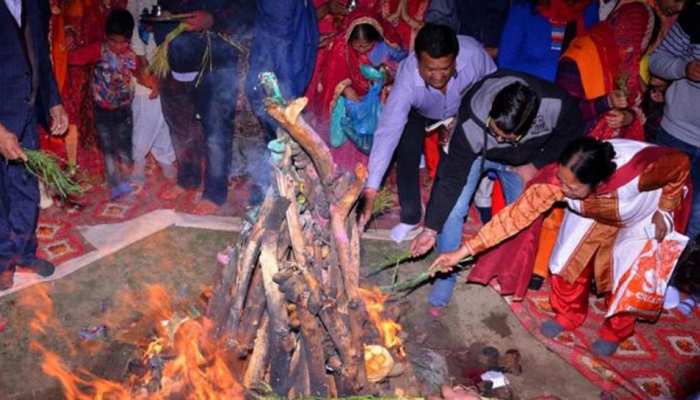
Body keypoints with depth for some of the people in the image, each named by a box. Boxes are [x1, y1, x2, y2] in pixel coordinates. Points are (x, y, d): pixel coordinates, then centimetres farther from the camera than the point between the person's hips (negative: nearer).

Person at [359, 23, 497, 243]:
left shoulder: (473, 54, -39)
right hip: (418, 112, -1)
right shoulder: (407, 78, -42)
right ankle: (410, 217, 3)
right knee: (407, 152, -19)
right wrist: (370, 191, -51)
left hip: (463, 109, 2)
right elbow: (388, 132, -46)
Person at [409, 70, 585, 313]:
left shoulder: (559, 106, -38)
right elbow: (452, 178, -31)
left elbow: (570, 133, -12)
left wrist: (536, 164, -17)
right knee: (452, 208, -17)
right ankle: (446, 276, 2)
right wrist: (431, 228, -28)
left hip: (522, 161, 3)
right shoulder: (472, 125, -41)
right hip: (478, 153, -2)